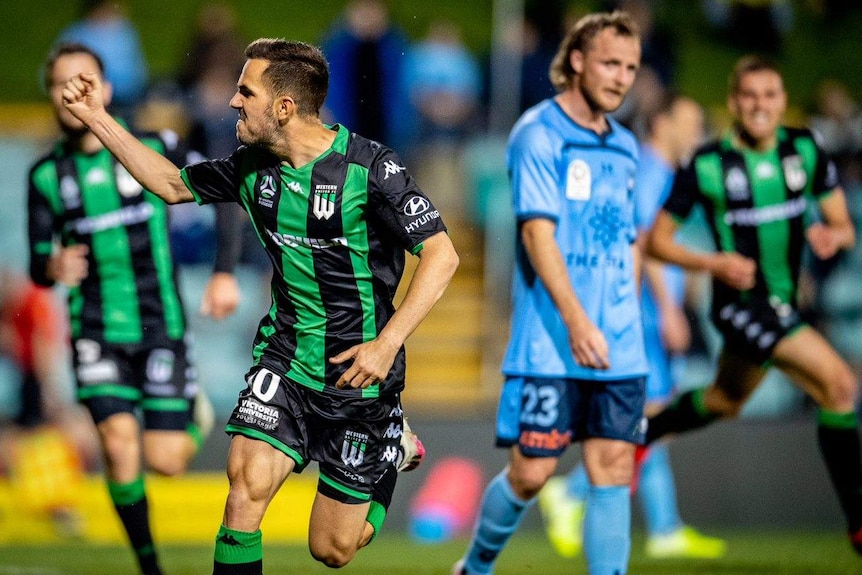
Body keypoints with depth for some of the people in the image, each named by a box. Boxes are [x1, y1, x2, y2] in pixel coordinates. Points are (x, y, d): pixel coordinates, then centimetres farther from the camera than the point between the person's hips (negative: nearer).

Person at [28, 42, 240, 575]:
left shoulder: (153, 149, -4)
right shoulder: (47, 176, 2)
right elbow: (38, 265, 6)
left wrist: (226, 274, -4)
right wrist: (53, 267, -19)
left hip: (160, 325, -1)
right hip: (96, 333, 1)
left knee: (165, 461, -6)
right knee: (119, 446, -16)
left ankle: (192, 415, 30)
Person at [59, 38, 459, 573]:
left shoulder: (370, 167, -18)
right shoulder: (253, 166, 0)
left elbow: (442, 255, -17)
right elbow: (174, 184, 17)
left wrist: (387, 344, -23)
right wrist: (98, 118, 12)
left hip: (358, 367, -4)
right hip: (284, 352, 4)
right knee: (248, 478, -22)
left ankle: (396, 446, 33)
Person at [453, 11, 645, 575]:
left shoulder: (624, 146, 14)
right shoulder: (539, 134, -7)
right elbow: (537, 231, -16)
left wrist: (627, 320, 15)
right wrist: (576, 321, -25)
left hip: (618, 351, 6)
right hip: (549, 347, -6)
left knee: (614, 469, -2)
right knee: (531, 472, -2)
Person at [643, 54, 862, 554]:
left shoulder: (805, 149, -1)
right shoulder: (707, 166, -14)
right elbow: (657, 241, -6)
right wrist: (713, 263, -23)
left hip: (785, 303, 7)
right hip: (741, 302, -7)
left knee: (725, 401, 27)